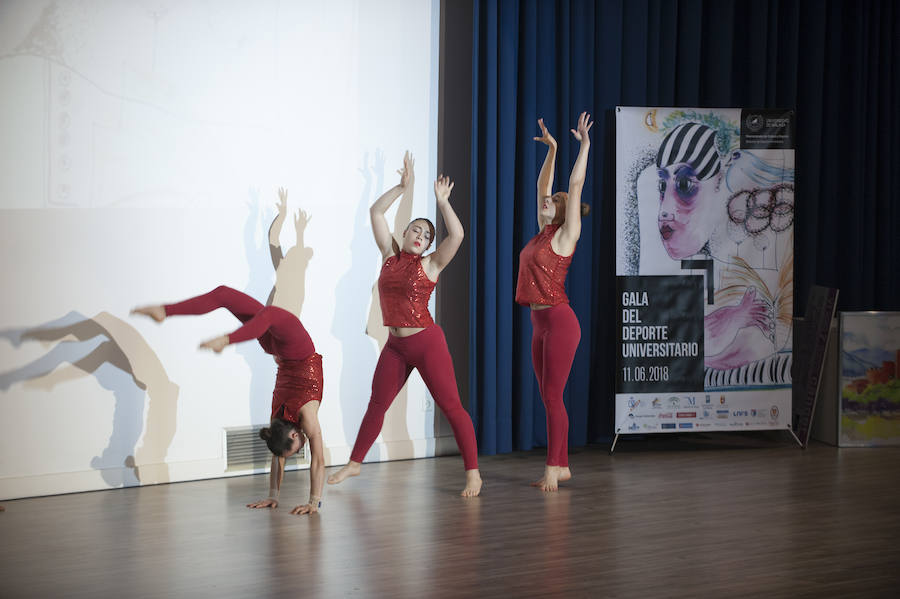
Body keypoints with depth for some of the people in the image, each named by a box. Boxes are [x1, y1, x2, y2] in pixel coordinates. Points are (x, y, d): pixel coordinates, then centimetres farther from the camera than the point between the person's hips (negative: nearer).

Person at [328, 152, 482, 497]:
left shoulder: (430, 264, -3)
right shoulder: (390, 255, 8)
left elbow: (457, 235, -19)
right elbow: (376, 212, 5)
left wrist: (442, 202, -16)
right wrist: (403, 186, 0)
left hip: (426, 343, -5)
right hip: (395, 345, 5)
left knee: (451, 406, -6)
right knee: (377, 404, 15)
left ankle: (473, 473, -3)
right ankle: (354, 463, 29)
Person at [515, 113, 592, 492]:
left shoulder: (566, 234, -5)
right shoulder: (543, 231, 14)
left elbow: (575, 186, -10)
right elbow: (543, 187, 22)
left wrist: (584, 145, -8)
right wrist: (551, 148, 25)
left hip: (559, 321, -8)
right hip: (540, 323, 8)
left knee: (552, 396, -8)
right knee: (548, 398, 9)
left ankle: (552, 469, -6)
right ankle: (561, 466, 14)